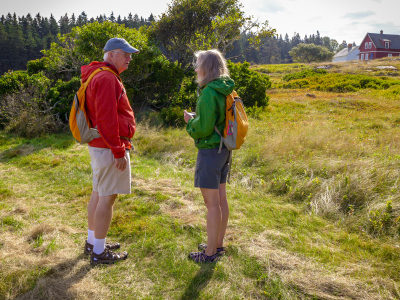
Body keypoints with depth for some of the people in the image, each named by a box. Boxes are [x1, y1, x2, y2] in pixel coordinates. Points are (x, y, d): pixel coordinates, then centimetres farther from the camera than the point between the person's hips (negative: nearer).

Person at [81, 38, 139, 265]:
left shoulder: (100, 76, 17)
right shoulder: (107, 78, -17)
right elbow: (106, 120, -23)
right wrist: (119, 151, -20)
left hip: (100, 146, 11)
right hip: (109, 148, -11)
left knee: (99, 193, 17)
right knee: (107, 197, -3)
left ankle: (93, 242, 30)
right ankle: (99, 252, 8)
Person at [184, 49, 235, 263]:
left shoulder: (209, 93, -18)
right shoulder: (224, 90, 10)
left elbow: (203, 128, -21)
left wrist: (190, 120, -2)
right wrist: (196, 118, 12)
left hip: (210, 150, -9)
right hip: (223, 149, 9)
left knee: (212, 203, 0)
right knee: (221, 199, 16)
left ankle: (210, 252, 12)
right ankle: (218, 244, 30)